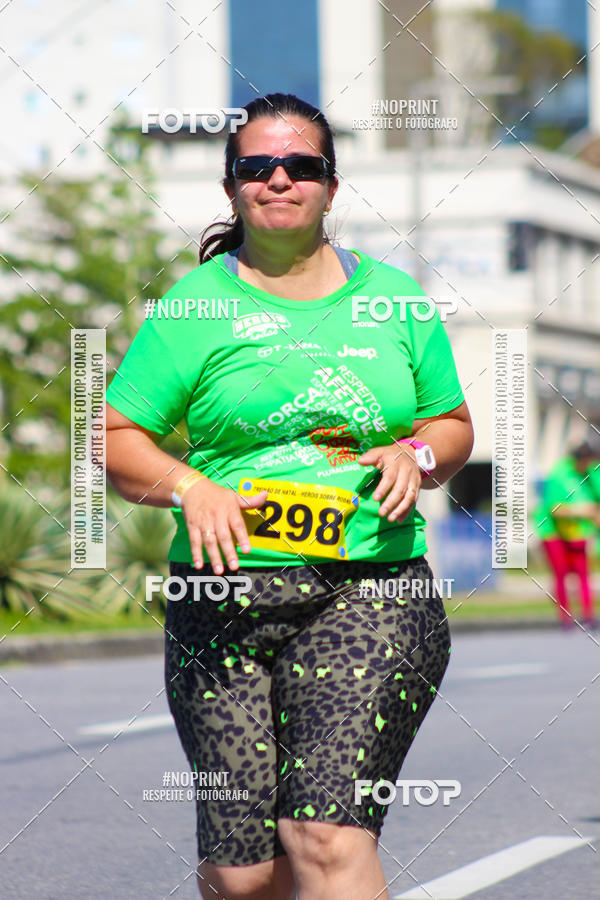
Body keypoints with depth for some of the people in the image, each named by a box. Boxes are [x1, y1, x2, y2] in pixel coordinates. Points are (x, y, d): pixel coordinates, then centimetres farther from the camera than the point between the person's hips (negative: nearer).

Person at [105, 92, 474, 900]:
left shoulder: (394, 299, 13)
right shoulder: (196, 307, 5)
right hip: (227, 595, 0)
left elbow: (454, 425, 21)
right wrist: (188, 485, -13)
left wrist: (417, 453, -1)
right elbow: (112, 440, 5)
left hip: (370, 597, 0)